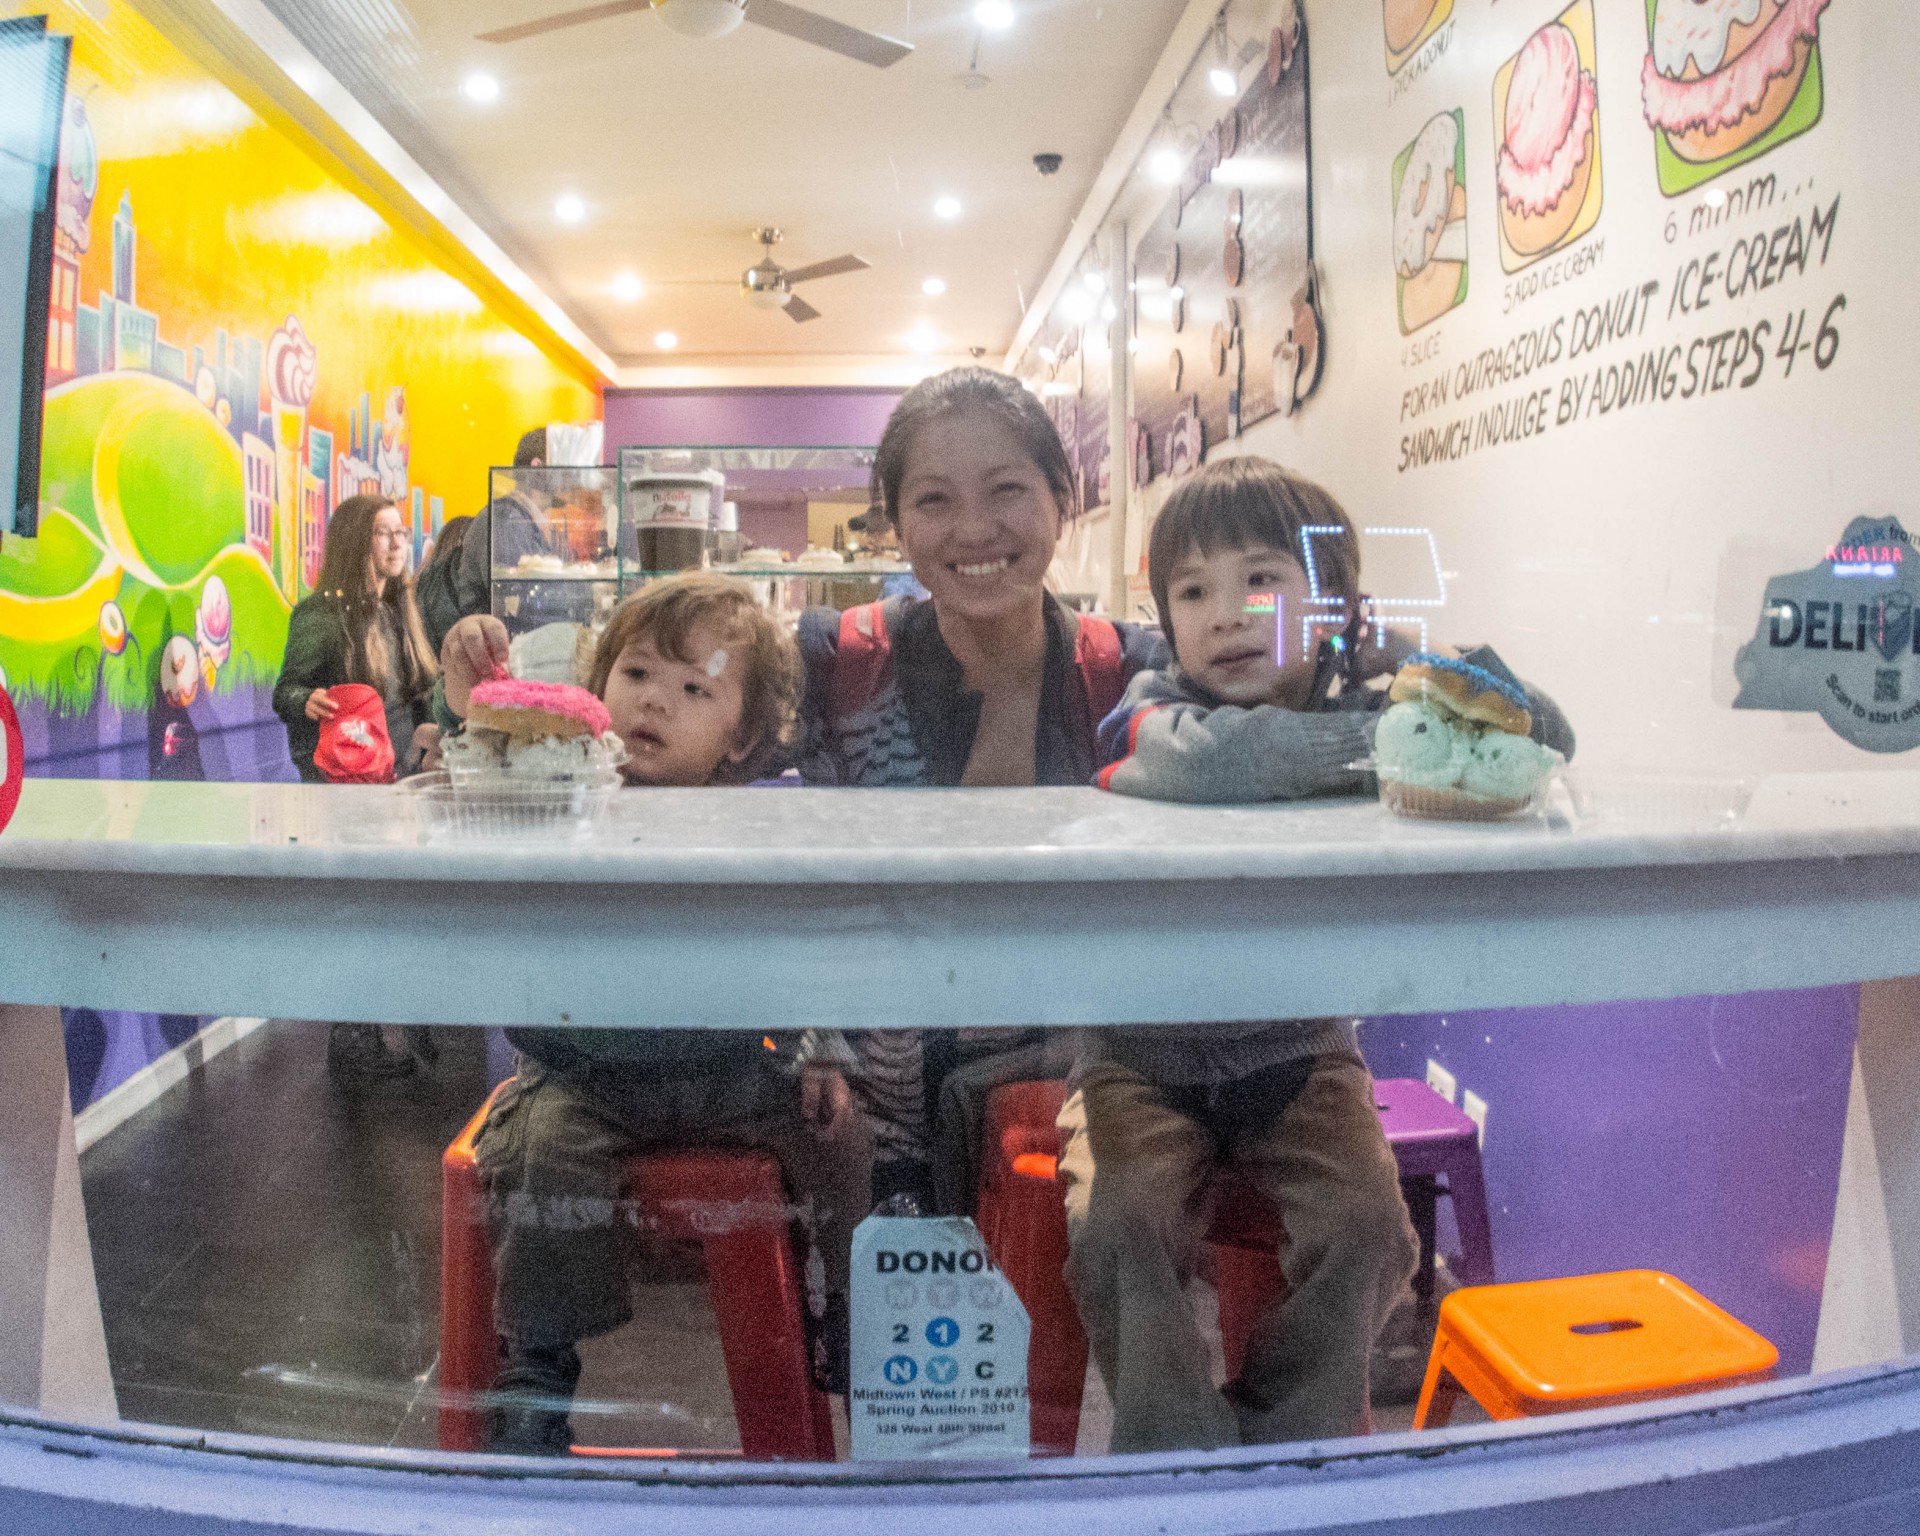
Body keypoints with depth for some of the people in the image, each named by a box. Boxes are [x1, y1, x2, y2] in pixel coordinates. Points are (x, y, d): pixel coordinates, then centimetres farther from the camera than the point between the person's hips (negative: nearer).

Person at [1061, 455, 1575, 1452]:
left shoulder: (1357, 704, -1)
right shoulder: (1153, 705, -12)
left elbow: (1544, 738, -2)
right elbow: (1193, 757, -38)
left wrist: (1419, 662, -16)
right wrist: (1382, 737, -30)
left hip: (1299, 1053, 2)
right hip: (1143, 1059, -2)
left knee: (1364, 1228, -16)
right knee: (1117, 1228, -22)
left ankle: (1285, 1448, 9)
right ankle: (1180, 1452, 2)